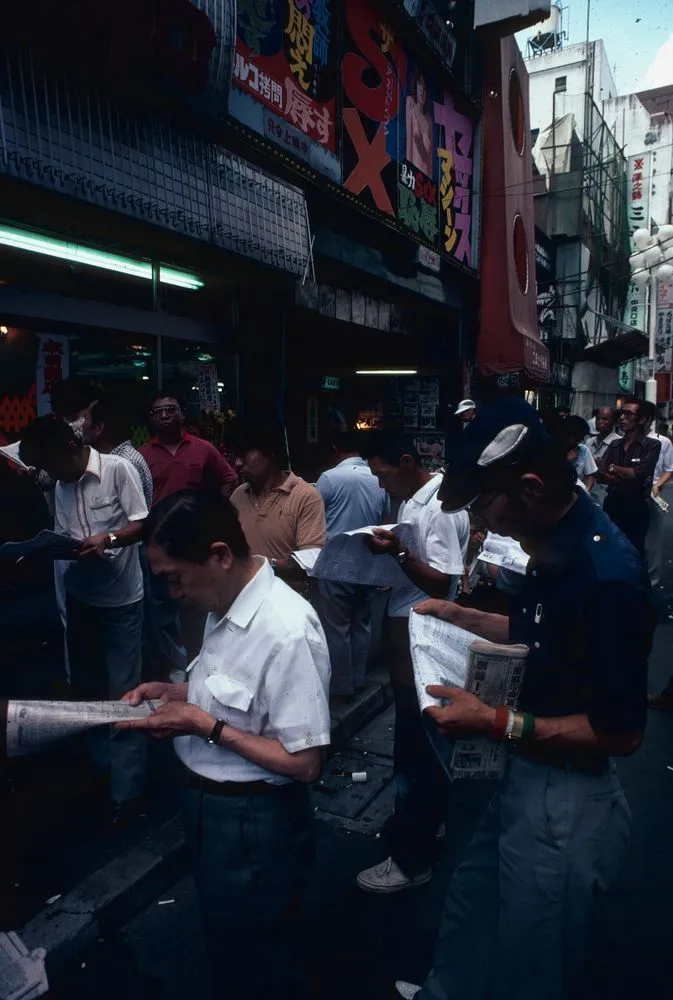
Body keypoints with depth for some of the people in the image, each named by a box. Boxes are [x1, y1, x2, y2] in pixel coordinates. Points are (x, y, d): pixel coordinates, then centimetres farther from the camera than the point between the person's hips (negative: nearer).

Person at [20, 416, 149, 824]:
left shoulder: (119, 469, -11)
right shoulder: (61, 485, 7)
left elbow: (142, 525, -14)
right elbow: (62, 537, 9)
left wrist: (108, 539, -30)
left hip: (121, 599, -6)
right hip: (80, 597, 6)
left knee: (123, 691, -1)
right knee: (86, 684, 17)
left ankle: (126, 790, 8)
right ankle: (100, 762, 36)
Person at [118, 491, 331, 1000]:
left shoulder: (286, 631, -31)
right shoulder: (227, 604, -3)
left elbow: (305, 764, -26)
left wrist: (207, 726, -23)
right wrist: (174, 691, -2)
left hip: (254, 821, -8)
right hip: (207, 803, 8)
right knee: (227, 943, 31)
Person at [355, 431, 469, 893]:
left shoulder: (442, 509, -19)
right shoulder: (411, 500, 9)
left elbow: (442, 584, -22)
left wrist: (398, 553, -30)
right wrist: (382, 551, 2)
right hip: (404, 632, 9)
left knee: (415, 749, 2)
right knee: (420, 741, 24)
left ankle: (411, 859, 17)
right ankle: (429, 817, 44)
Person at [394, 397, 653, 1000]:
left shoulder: (607, 575, -29)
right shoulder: (559, 547, -2)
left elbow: (622, 730, -24)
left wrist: (496, 723, -24)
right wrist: (459, 616, 6)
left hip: (567, 802, -9)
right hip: (527, 778, 9)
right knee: (469, 906, 29)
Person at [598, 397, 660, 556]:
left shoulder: (652, 445, -7)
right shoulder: (614, 445, 8)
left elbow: (638, 474, -18)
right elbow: (601, 475, -3)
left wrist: (613, 468, -5)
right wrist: (628, 478, -17)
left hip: (636, 507, -4)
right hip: (611, 504, 5)